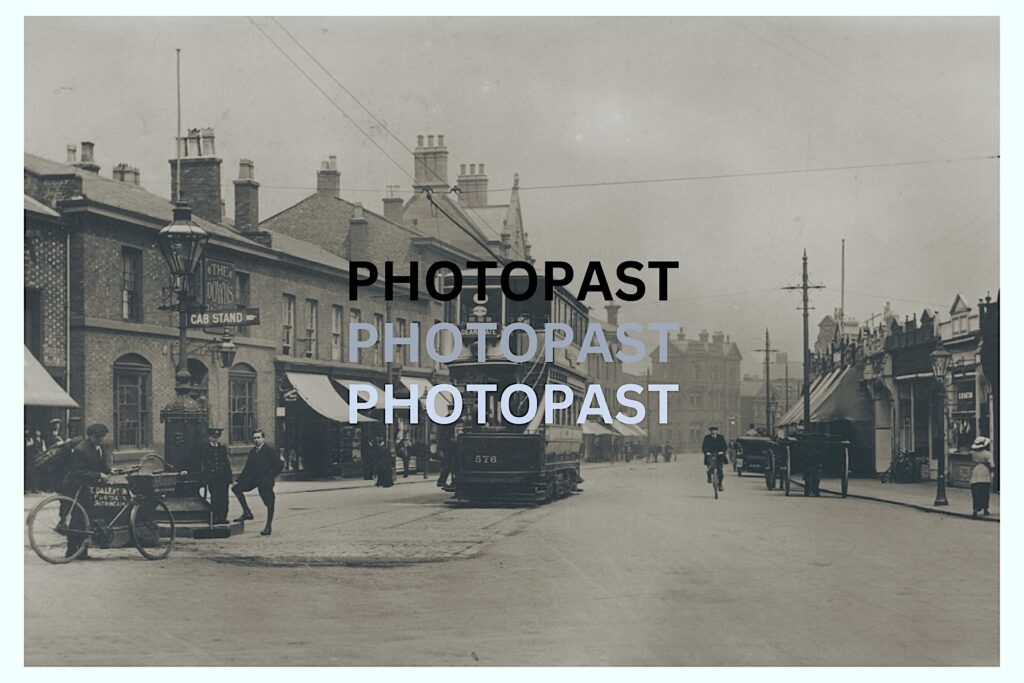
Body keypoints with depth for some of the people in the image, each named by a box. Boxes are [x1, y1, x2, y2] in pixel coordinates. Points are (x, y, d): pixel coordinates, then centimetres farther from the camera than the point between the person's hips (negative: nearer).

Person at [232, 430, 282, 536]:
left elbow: (279, 466, -6)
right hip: (253, 479, 6)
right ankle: (247, 512, 0)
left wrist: (269, 476, -8)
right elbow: (247, 468, 16)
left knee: (269, 504, -4)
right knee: (236, 487, -5)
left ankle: (268, 527, 6)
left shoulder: (270, 450, -6)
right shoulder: (252, 451, 13)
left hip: (265, 482, -6)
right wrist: (238, 480, 8)